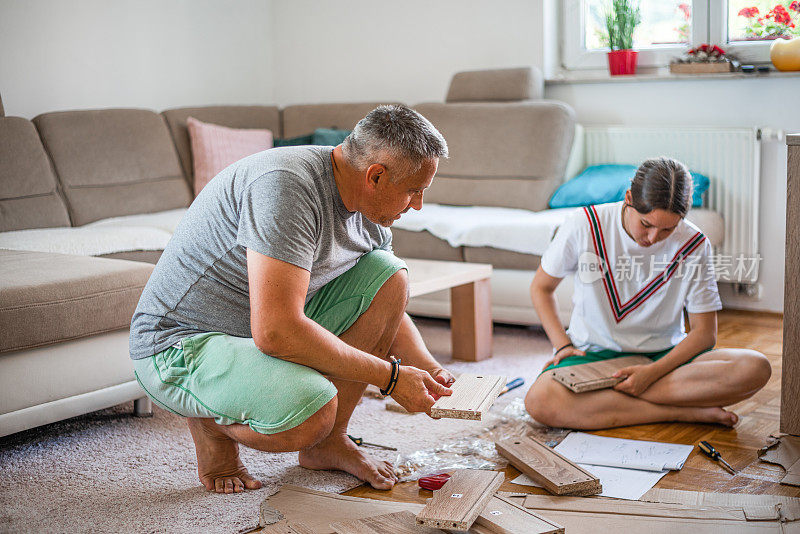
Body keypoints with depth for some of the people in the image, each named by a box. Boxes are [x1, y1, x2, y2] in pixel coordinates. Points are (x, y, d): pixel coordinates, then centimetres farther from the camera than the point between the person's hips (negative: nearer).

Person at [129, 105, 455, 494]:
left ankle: (328, 441, 2)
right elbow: (274, 331, -35)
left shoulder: (369, 214, 0)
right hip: (179, 345, -9)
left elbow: (388, 305, 17)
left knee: (388, 273, -5)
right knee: (310, 412, -35)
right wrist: (389, 375, -26)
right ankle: (210, 419, 0)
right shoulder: (286, 185, -28)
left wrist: (431, 372, -1)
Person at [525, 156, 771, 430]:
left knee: (756, 368, -26)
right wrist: (563, 345, -11)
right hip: (594, 352, -1)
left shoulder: (693, 245, -9)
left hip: (664, 355, 1)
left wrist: (653, 372, -21)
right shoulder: (586, 225, -12)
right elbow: (541, 287, 2)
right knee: (539, 401, -35)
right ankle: (686, 411, -25)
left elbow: (704, 332, -6)